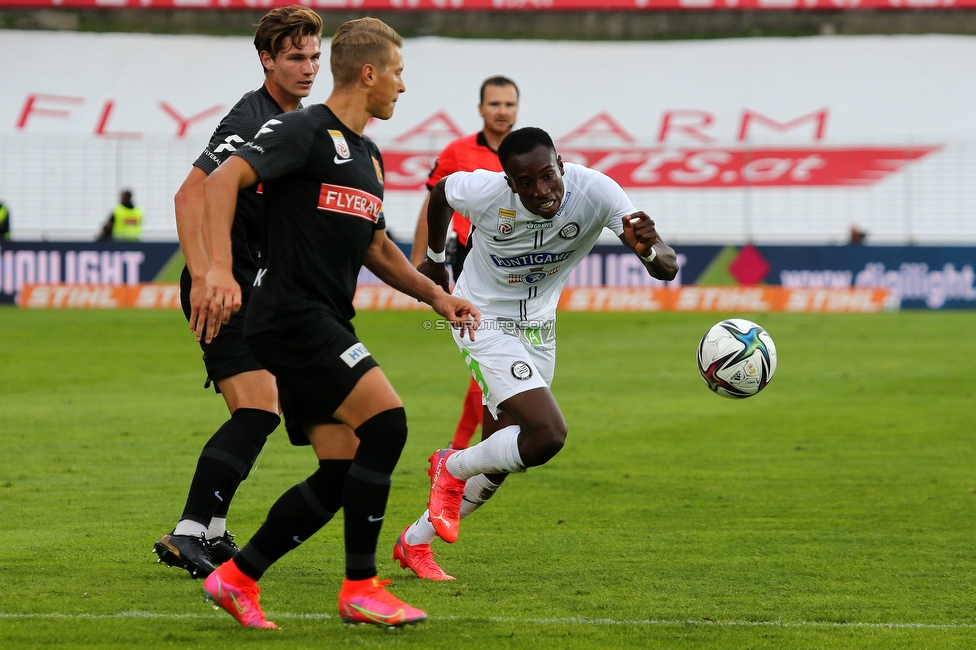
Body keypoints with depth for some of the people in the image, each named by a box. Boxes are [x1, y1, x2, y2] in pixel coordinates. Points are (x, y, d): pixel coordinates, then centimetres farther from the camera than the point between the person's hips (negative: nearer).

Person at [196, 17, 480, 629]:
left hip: (326, 326, 10)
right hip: (293, 318, -10)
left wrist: (434, 294, 19)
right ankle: (361, 587, -13)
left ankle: (237, 578, 15)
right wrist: (220, 269, -32)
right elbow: (222, 180, -20)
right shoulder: (305, 131, -9)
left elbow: (375, 246, 31)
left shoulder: (368, 156, 19)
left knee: (342, 475, 4)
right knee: (386, 422, -19)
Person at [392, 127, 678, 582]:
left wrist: (648, 250, -53)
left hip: (538, 330, 5)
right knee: (548, 435, -23)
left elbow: (667, 268, -30)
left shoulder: (595, 192, -25)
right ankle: (453, 469, 3)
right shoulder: (484, 192, -27)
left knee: (498, 462, 11)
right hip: (485, 323, -5)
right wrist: (435, 259, 13)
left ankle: (415, 543, 31)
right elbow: (440, 191, -1)